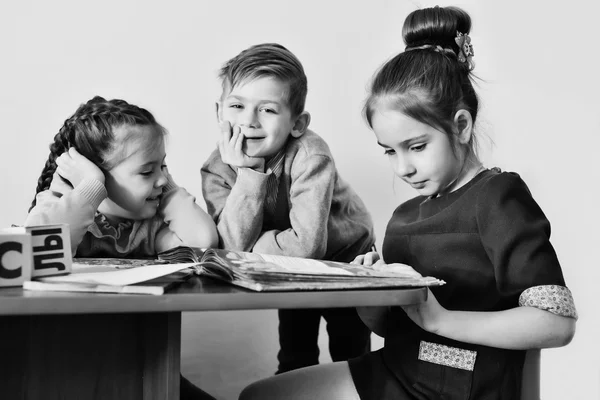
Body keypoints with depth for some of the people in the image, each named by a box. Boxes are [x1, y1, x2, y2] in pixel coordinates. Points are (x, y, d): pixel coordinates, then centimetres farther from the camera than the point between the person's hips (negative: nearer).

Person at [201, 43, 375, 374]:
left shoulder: (310, 156, -36)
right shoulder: (218, 169, -23)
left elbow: (307, 244, -43)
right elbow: (233, 248, -34)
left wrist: (253, 247, -30)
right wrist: (247, 172, -40)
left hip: (345, 260, -3)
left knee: (350, 356, 4)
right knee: (295, 357, 16)